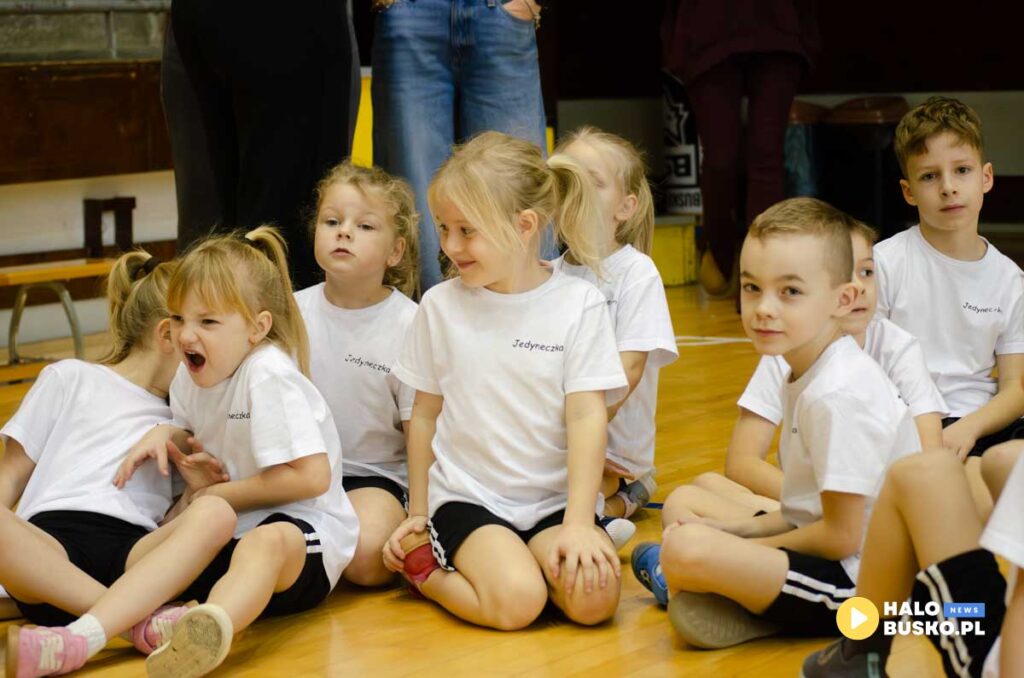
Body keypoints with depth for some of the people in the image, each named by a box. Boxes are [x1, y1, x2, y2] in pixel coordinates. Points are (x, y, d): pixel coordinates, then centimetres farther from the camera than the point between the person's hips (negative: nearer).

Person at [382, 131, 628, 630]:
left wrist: (578, 523, -16)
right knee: (515, 601, -27)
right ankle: (424, 568, 2)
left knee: (593, 596, -26)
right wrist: (417, 513, 11)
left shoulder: (578, 303, -4)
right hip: (466, 496, 0)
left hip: (554, 499, 0)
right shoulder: (441, 305, 0)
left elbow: (587, 417, -8)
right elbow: (425, 414, 9)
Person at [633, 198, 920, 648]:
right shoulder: (810, 376, 9)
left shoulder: (838, 395, -21)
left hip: (856, 579, -10)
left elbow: (842, 537, -20)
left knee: (686, 549, -28)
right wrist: (735, 530, 1)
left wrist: (738, 549, -9)